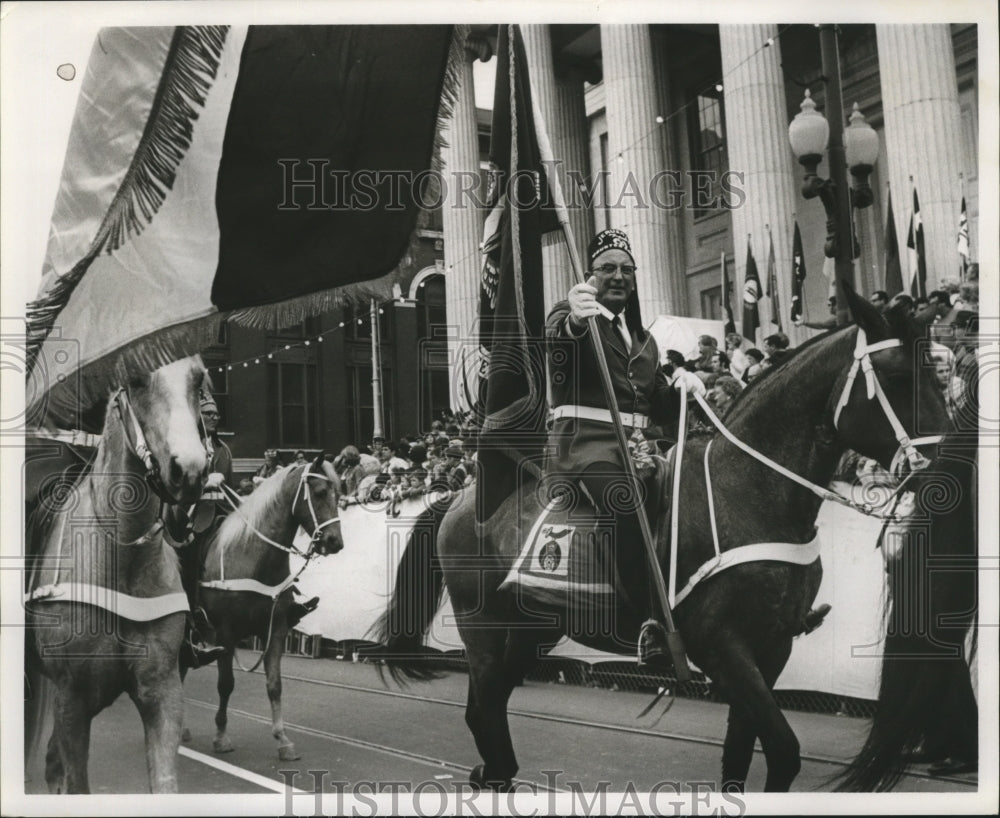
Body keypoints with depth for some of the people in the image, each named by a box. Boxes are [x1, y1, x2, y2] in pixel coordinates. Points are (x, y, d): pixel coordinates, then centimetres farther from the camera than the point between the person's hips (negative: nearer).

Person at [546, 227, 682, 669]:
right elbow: (554, 337, -22)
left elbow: (660, 404, 29)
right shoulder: (568, 317, 4)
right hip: (584, 439, -7)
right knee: (630, 504, -33)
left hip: (635, 442, 7)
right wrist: (574, 323, -46)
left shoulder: (642, 339, 25)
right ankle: (652, 621, -34)